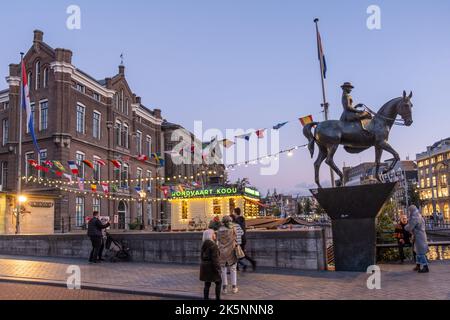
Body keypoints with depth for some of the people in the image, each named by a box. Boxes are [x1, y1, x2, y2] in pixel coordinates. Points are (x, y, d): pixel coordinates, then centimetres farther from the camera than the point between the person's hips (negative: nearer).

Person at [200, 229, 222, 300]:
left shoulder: (204, 245, 9)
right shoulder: (213, 245, -17)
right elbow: (215, 258, -20)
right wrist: (217, 269, -17)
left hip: (204, 266, 7)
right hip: (211, 266, -7)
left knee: (207, 284, 13)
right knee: (218, 282, 10)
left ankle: (206, 298, 14)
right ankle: (218, 298, 12)